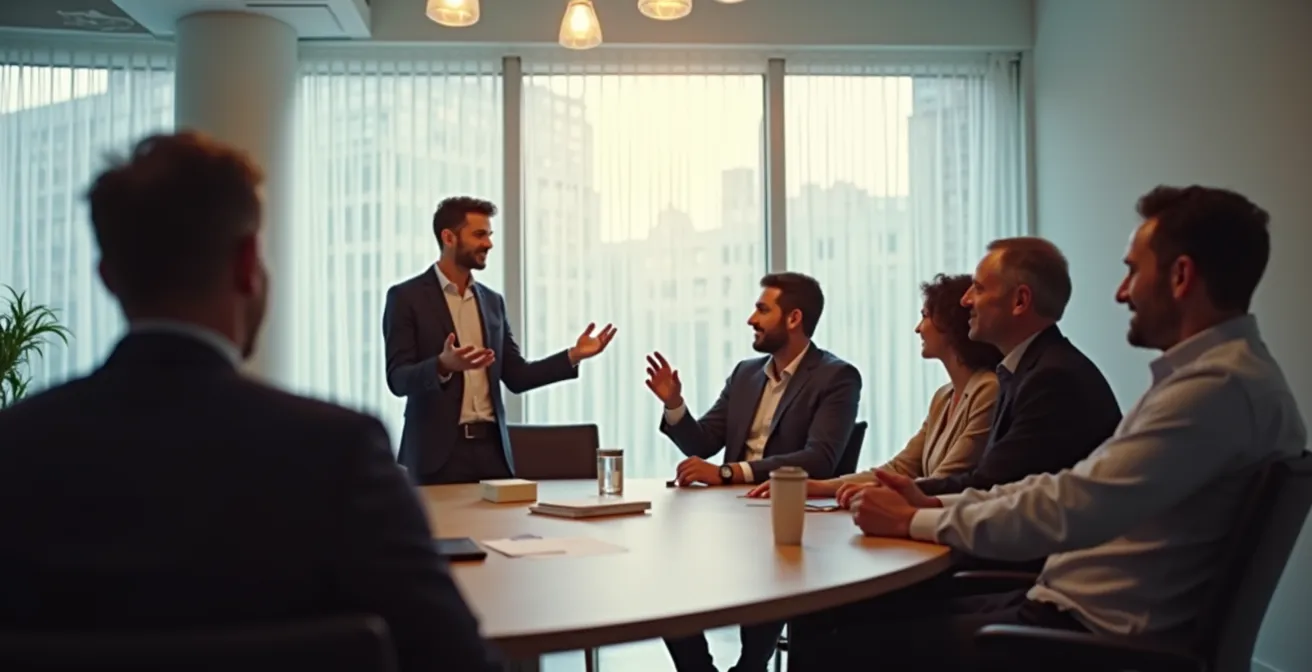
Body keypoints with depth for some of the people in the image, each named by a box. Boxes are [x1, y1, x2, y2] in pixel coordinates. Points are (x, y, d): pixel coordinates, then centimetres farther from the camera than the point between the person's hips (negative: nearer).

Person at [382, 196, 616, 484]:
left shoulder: (492, 301, 14)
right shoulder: (406, 297, -3)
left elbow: (516, 376, 11)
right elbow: (398, 379, -10)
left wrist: (573, 356, 0)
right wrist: (442, 366, -29)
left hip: (491, 446, 5)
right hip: (438, 450, -4)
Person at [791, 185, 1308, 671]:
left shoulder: (1219, 386, -21)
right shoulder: (1217, 371, 14)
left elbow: (1069, 511, -26)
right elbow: (1075, 488, 13)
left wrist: (915, 522, -13)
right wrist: (934, 503, 5)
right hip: (1076, 606, 10)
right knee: (862, 616, 12)